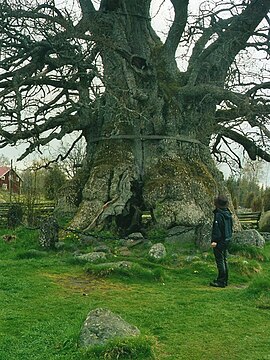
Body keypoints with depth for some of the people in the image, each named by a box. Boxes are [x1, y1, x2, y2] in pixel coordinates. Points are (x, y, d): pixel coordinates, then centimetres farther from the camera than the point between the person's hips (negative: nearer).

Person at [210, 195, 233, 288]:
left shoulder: (218, 215, -18)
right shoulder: (228, 214, 9)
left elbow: (217, 228, -21)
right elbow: (230, 227, 18)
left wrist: (215, 240, -20)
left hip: (220, 241, -9)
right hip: (227, 240, 9)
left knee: (220, 261, -4)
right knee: (224, 260, 16)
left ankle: (221, 281, -1)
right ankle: (225, 280, 23)